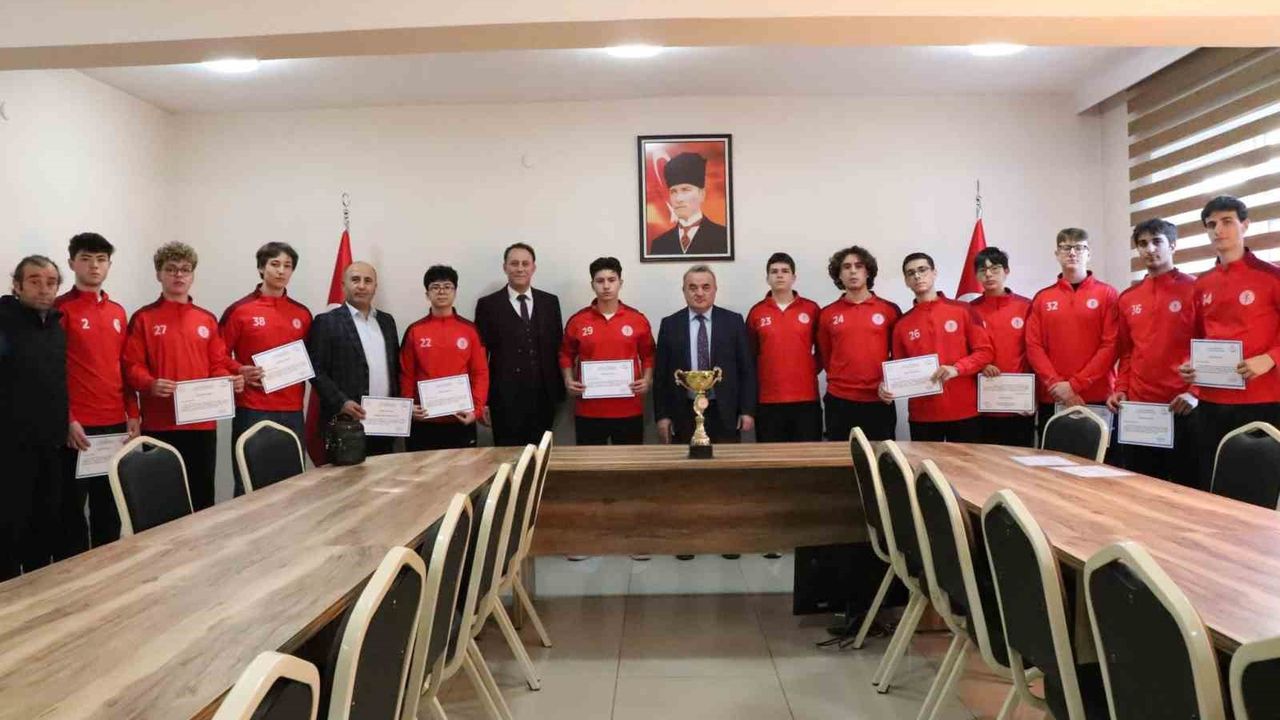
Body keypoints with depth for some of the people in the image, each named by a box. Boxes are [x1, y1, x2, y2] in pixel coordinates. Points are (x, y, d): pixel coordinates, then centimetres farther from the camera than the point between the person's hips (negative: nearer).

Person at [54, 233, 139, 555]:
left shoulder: (118, 312, 14)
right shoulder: (60, 309, -4)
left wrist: (133, 413, 10)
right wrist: (67, 419, -14)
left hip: (116, 423, 6)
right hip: (78, 425, -6)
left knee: (110, 504, 12)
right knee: (73, 503, 2)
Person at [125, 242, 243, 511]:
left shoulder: (207, 320, 13)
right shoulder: (144, 318, 3)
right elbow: (132, 366, -3)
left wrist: (230, 380, -7)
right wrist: (150, 385, -22)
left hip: (203, 422, 3)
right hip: (160, 424, -3)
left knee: (202, 495, 9)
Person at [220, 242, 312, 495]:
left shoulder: (302, 314, 11)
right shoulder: (239, 310, -1)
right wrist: (240, 371, -14)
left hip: (292, 411, 3)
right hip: (252, 410, -3)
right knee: (249, 483, 2)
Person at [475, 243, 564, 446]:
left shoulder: (550, 302, 10)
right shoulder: (488, 305, 1)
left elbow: (558, 347, 11)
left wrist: (559, 390, 5)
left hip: (543, 398, 3)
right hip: (505, 399, -2)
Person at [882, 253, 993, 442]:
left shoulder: (963, 310, 2)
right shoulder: (902, 324, 7)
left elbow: (985, 352, -1)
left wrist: (957, 369, -17)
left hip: (965, 412, -1)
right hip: (922, 415, 2)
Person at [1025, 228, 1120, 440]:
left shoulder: (1108, 294, 4)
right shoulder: (1042, 298, 11)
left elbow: (1111, 345, -5)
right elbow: (1033, 347, 3)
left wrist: (1075, 384, -12)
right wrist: (1057, 385, -9)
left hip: (1097, 398, -2)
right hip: (1051, 400, 2)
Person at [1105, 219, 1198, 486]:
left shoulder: (1194, 289, -1)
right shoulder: (1127, 298, 12)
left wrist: (1194, 392, -14)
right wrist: (1121, 389, 4)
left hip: (1180, 406, -4)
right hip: (1136, 407, 4)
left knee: (1184, 484, 2)